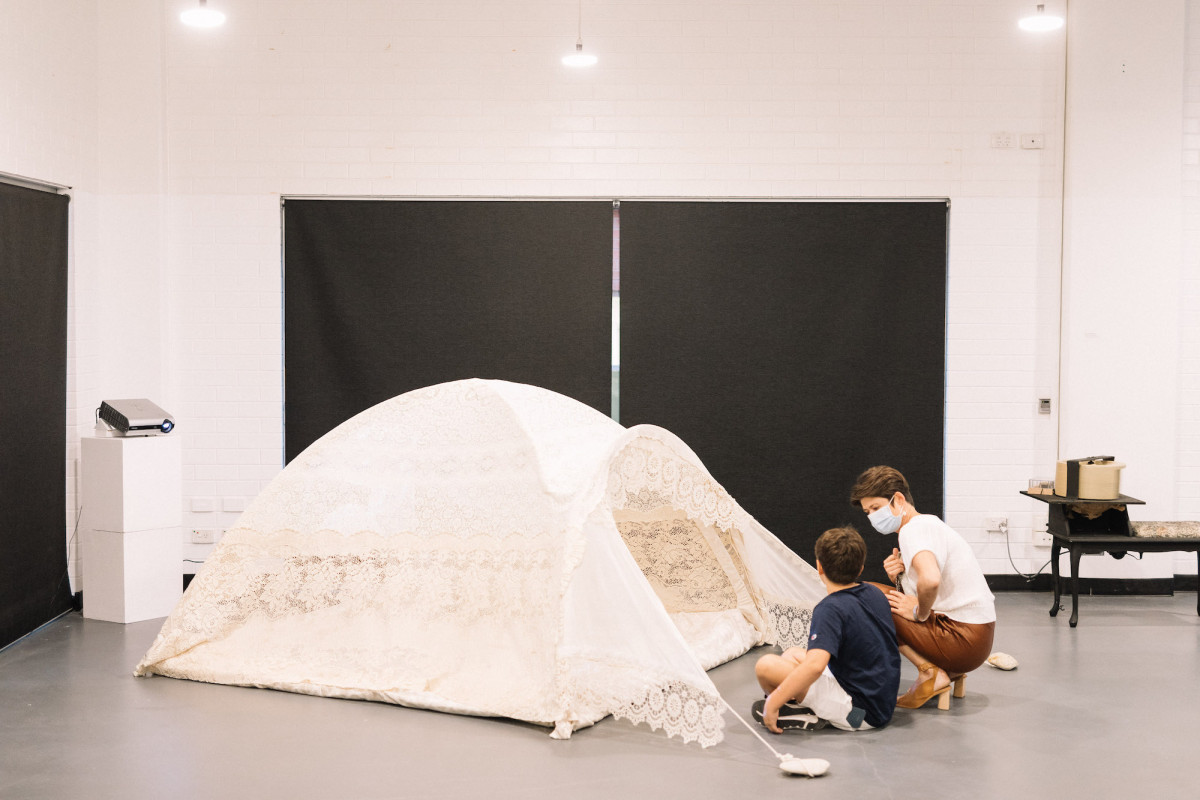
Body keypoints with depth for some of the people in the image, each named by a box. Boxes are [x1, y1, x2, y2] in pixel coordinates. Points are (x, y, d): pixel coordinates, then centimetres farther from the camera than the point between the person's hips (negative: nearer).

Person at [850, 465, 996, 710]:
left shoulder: (914, 528, -14)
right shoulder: (928, 523, 18)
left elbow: (930, 580, -36)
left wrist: (919, 613, -16)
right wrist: (898, 578, 0)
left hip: (963, 641, -10)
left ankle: (930, 672, -10)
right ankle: (949, 671, 12)